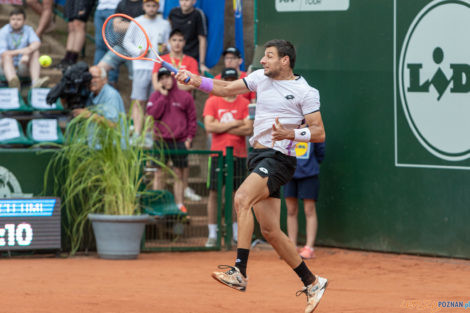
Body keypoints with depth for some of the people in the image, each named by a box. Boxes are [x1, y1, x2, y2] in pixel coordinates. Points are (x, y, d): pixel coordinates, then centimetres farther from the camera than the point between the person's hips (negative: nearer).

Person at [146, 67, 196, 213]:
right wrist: (163, 96, -8)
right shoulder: (155, 96, 7)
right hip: (161, 141, 0)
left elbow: (192, 118, 8)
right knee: (159, 175, 0)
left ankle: (180, 204, 8)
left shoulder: (184, 96, 5)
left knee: (179, 174, 4)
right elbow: (153, 114, -8)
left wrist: (189, 138, 0)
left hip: (180, 142, 0)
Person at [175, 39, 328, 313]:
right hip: (260, 157, 8)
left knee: (242, 199, -29)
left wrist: (290, 133, -23)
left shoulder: (305, 92, -6)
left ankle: (240, 273, -34)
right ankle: (312, 283, 18)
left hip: (278, 158, -8)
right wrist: (194, 80, 3)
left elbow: (319, 133, -7)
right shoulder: (261, 77, 13)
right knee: (270, 230, 6)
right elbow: (225, 88, 16)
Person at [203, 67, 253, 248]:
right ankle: (212, 235, 1)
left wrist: (222, 127, -8)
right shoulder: (212, 102, 4)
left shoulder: (244, 104, 6)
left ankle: (237, 234, 11)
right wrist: (235, 124, -7)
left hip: (239, 154, 1)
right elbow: (209, 126, -9)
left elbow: (248, 129, -5)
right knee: (214, 193, -3)